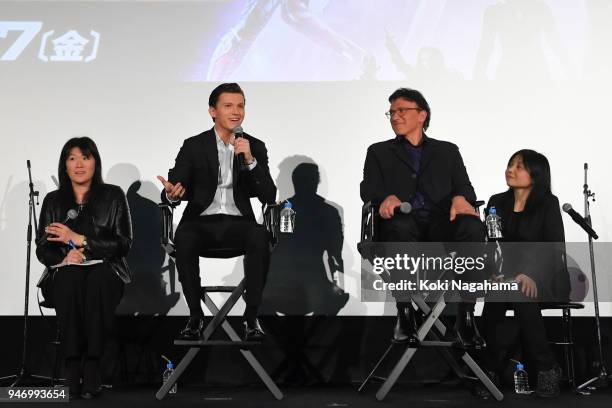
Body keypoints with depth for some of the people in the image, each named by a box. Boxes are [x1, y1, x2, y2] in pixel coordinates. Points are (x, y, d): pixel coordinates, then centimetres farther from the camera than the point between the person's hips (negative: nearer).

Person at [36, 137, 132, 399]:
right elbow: (42, 249, 10)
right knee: (70, 278, -36)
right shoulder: (53, 201, 13)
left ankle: (92, 364, -34)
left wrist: (79, 240, -11)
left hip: (107, 271, -1)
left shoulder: (113, 196, 6)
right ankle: (72, 365, -34)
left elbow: (124, 244, -3)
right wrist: (65, 255, -14)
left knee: (97, 279, -37)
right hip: (67, 274, 1)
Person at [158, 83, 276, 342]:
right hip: (202, 222, 0)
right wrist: (172, 194, -26)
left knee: (260, 237, -33)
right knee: (184, 239, -34)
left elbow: (269, 197, 1)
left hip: (238, 222, 1)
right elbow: (171, 193, 0)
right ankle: (195, 315, -18)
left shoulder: (256, 147, 10)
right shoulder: (194, 146, 7)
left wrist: (250, 161, -12)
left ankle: (251, 315, -21)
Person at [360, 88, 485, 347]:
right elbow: (368, 190, 11)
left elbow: (464, 187, 15)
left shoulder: (447, 151, 28)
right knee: (401, 227, -39)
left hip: (441, 221, 1)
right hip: (404, 221, -1)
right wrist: (387, 197, -14)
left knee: (472, 226, -34)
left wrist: (460, 197, -11)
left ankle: (466, 316, -32)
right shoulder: (379, 152, 26)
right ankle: (404, 314, -29)